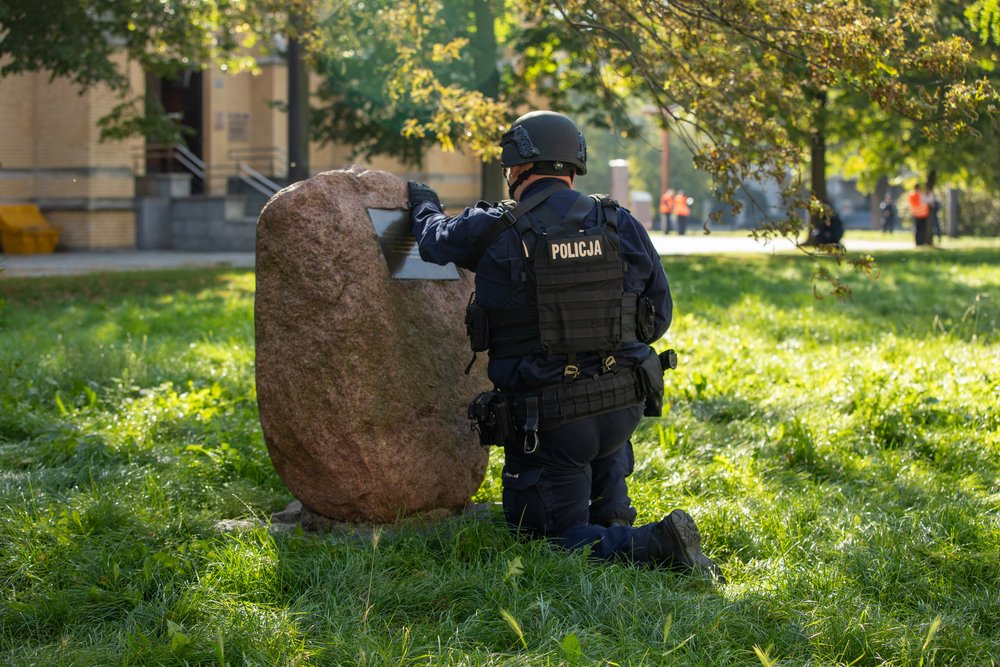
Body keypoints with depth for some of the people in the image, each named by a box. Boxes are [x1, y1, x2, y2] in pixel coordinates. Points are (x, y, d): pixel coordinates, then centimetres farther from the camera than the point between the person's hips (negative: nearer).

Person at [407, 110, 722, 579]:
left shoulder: (493, 232, -8)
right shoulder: (622, 226, 0)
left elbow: (434, 240, 13)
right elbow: (658, 317, 8)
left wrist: (424, 205, 37)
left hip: (546, 422, -5)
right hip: (623, 404, 5)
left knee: (557, 537, 7)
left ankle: (657, 545, -16)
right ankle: (614, 517, 31)